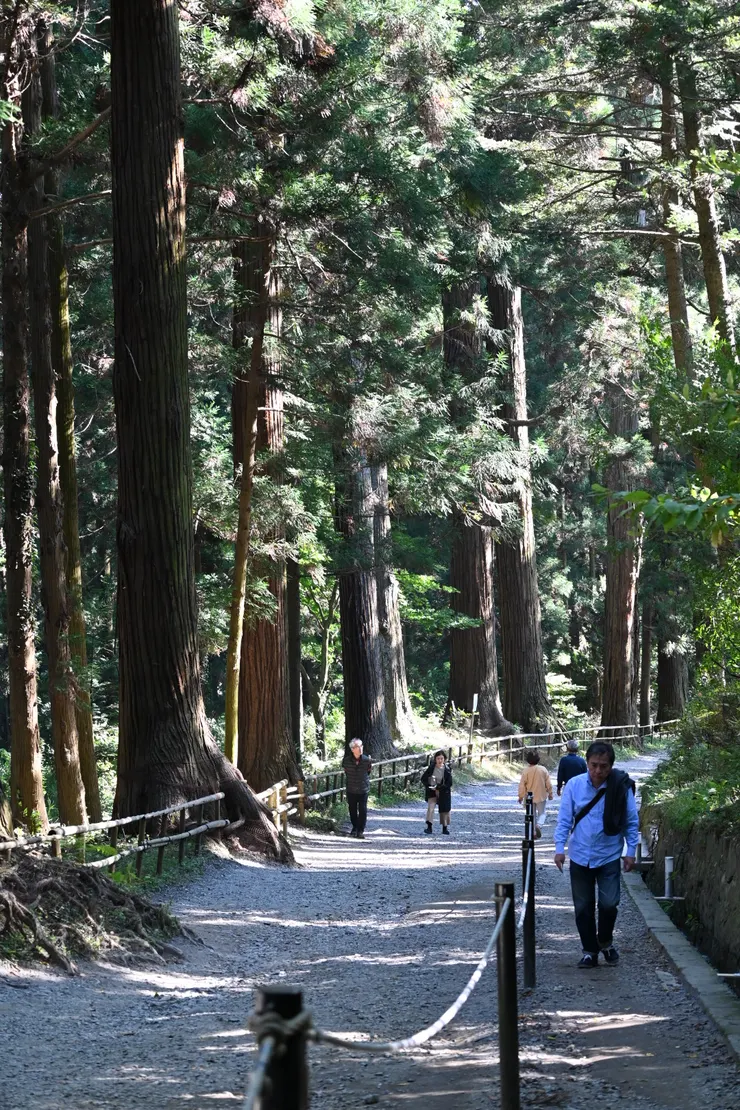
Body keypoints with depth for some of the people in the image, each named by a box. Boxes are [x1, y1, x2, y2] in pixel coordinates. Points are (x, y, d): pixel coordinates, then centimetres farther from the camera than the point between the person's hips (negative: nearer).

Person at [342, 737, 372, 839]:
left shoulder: (366, 760, -14)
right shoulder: (347, 760, -13)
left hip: (363, 789, -1)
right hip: (351, 789, 1)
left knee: (363, 810, -2)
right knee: (352, 810, 14)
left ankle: (360, 831, 8)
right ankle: (355, 828, 33)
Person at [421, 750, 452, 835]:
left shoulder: (447, 770, -11)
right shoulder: (431, 768, -7)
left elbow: (449, 783, -12)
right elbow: (423, 778, 0)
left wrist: (438, 787, -19)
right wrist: (429, 786, -15)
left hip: (443, 793, 0)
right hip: (432, 792, 0)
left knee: (444, 809, 8)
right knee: (430, 807, -15)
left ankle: (445, 828, 22)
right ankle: (429, 827, -16)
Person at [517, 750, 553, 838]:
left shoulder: (526, 771, -12)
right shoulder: (543, 769, -9)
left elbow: (522, 785, -9)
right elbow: (549, 784, -3)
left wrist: (521, 796, 2)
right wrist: (550, 793, 11)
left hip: (530, 797, 0)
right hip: (541, 796, 0)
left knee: (532, 815, 14)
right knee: (542, 813, 12)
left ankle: (533, 832, 14)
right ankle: (539, 825, -17)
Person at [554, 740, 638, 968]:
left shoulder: (621, 787, -10)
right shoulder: (574, 785, -8)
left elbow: (631, 822, -2)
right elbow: (565, 819, -3)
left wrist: (631, 851, -4)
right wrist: (559, 847, -11)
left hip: (609, 857, -1)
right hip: (580, 857, 1)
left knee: (609, 904, -7)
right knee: (583, 907, 7)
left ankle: (605, 942, 21)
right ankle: (589, 951, 22)